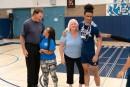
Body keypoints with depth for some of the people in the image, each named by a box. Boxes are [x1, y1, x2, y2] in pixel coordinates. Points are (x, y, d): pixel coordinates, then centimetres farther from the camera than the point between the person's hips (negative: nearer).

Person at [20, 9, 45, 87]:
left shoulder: (41, 23, 4)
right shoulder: (27, 23, -11)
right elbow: (22, 37, -9)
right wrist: (24, 49, -13)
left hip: (38, 47, 5)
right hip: (30, 47, -5)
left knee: (37, 67, 12)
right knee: (31, 68, 2)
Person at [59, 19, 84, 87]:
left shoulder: (81, 34, -12)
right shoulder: (66, 35, -12)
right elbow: (61, 47, -7)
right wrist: (62, 57, -8)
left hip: (80, 57, 0)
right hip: (68, 57, 0)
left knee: (82, 71, 2)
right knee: (70, 72, 9)